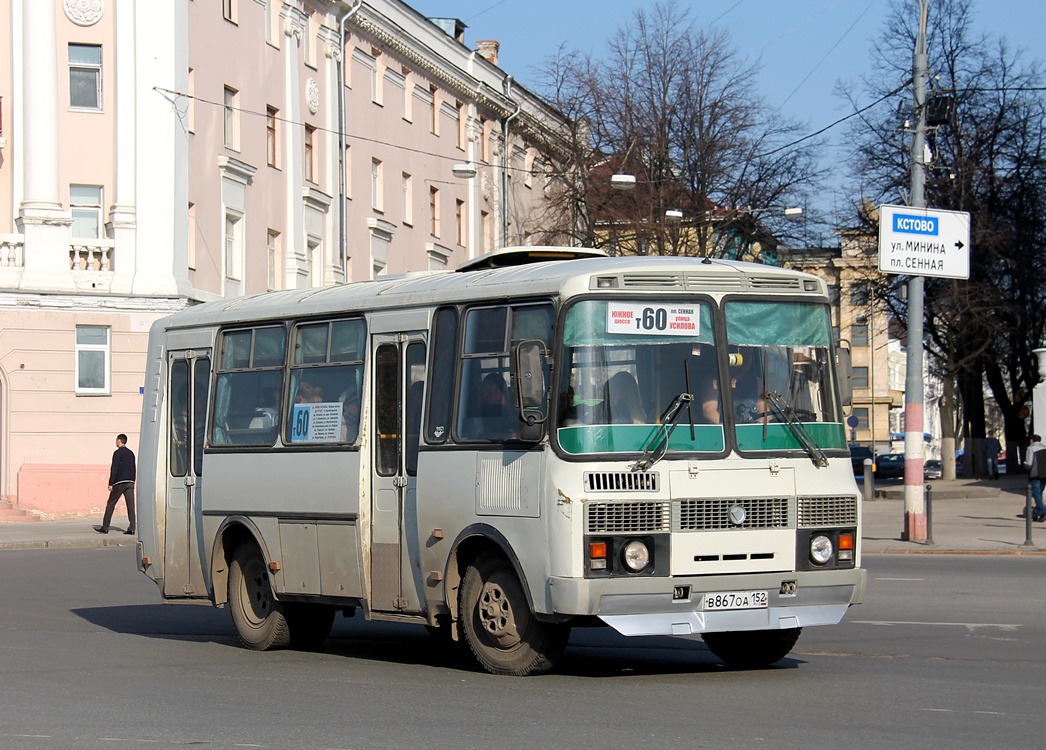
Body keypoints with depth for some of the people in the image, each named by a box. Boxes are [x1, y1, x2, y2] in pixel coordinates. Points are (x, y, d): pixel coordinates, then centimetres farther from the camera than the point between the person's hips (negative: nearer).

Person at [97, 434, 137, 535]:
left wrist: (111, 484, -12)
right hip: (130, 482, 6)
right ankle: (131, 527, -8)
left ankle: (105, 527, 5)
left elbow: (114, 469, -12)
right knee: (130, 505, 0)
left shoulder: (118, 453, -7)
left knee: (110, 504, 3)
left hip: (119, 482, -6)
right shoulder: (131, 453, 15)